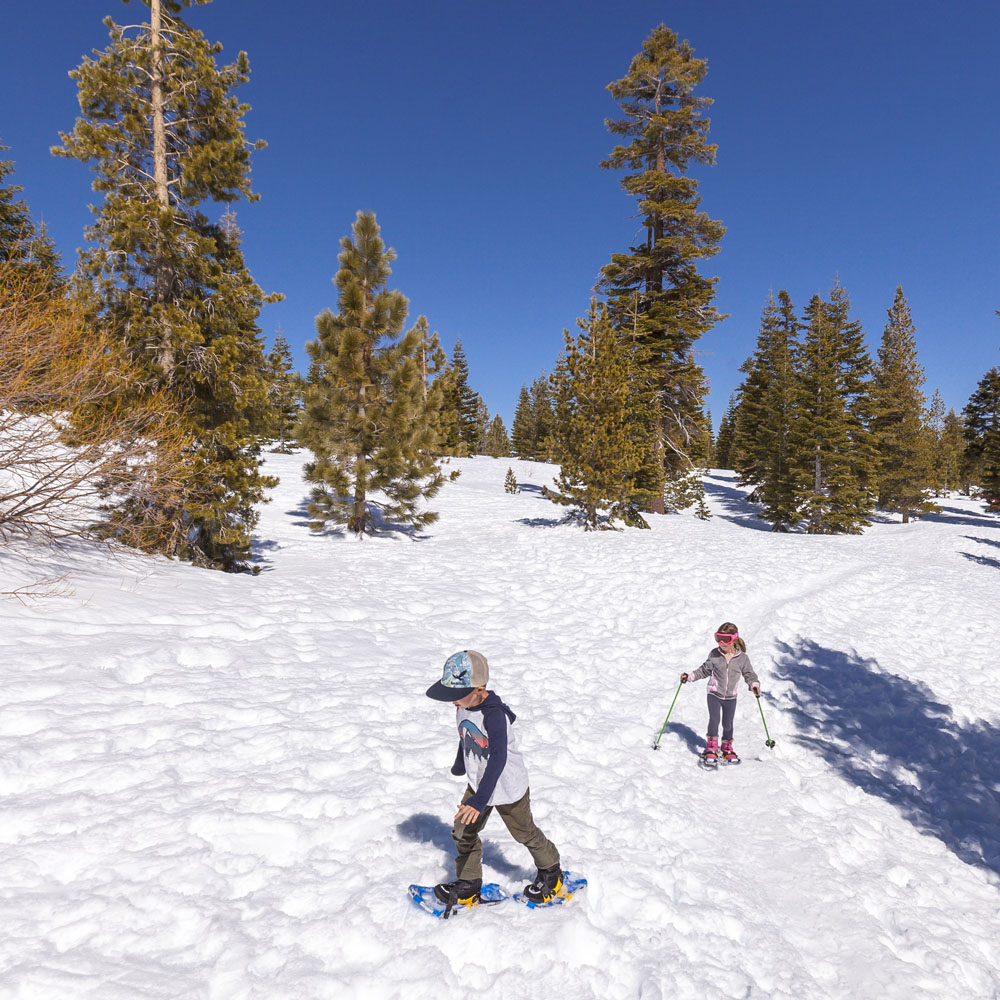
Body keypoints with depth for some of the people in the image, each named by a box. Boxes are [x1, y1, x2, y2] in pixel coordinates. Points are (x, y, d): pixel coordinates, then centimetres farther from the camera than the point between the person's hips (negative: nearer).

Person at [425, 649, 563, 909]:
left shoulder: (494, 714, -34)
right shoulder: (464, 707, -8)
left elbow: (498, 759, -38)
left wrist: (479, 800, -43)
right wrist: (460, 765, 30)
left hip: (508, 787, -7)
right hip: (478, 783, 7)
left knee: (525, 833, 14)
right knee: (463, 833, 11)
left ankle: (551, 873, 40)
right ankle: (468, 885, 31)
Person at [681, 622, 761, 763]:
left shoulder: (742, 657, -8)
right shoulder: (714, 654, -6)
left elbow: (749, 673, 1)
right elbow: (705, 670, 5)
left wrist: (754, 684, -18)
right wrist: (689, 676, -2)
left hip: (731, 697, 1)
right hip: (714, 693, -1)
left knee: (728, 723, 10)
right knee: (714, 719, -13)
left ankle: (727, 747, 32)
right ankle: (711, 747, 2)